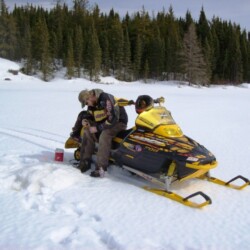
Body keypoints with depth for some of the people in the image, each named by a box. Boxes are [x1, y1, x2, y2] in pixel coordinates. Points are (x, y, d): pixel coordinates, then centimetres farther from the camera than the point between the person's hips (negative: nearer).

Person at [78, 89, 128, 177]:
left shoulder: (106, 99, -25)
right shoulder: (94, 104, 2)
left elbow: (113, 119, -30)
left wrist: (97, 128, -26)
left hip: (119, 122, -9)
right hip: (106, 121, 9)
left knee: (104, 135, -34)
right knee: (88, 132, -8)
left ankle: (101, 168, -33)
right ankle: (85, 161, -4)